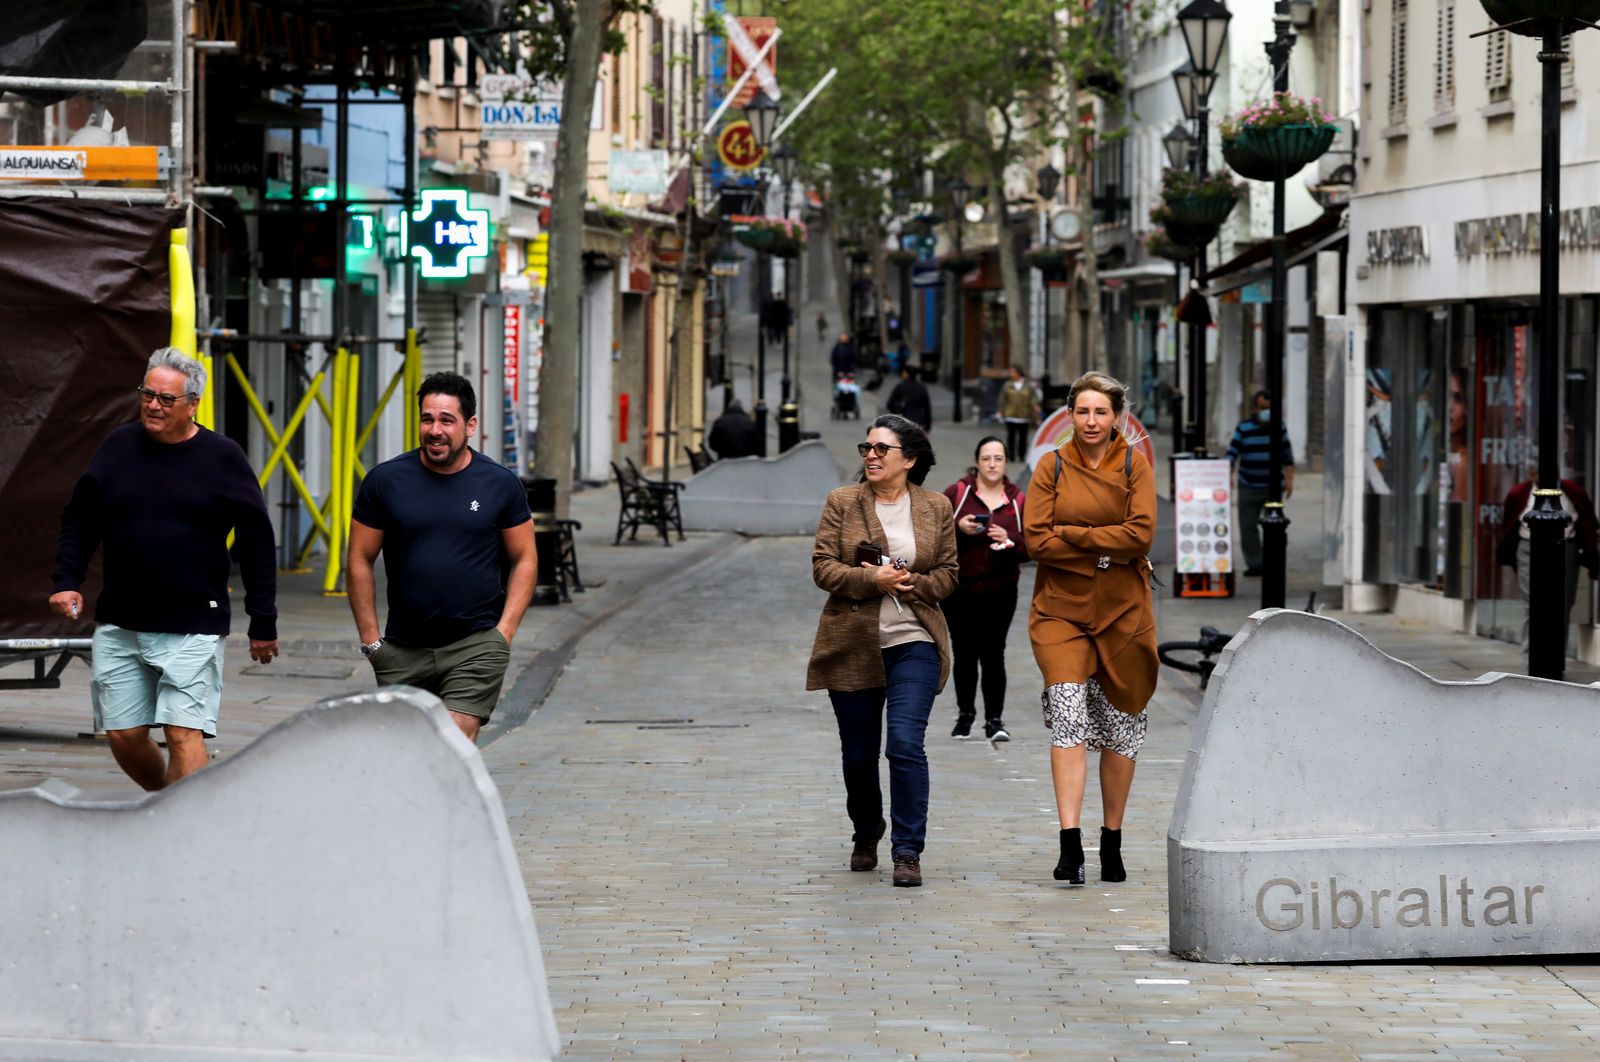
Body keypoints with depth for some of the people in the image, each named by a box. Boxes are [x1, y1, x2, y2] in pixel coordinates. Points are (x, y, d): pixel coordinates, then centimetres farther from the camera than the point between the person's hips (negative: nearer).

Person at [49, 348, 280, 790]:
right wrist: (67, 580, 1)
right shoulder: (118, 447, 6)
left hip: (192, 627, -4)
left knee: (184, 734, -12)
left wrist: (263, 622, 2)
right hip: (118, 625, 4)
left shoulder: (221, 457, -2)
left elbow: (256, 543, 3)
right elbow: (78, 521, 15)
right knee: (124, 736, 6)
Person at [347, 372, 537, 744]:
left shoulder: (500, 484, 1)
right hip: (403, 650, 2)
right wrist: (370, 640, 1)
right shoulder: (385, 481, 1)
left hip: (477, 644, -2)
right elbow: (360, 562, 6)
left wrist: (504, 632, -3)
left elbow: (523, 561, 8)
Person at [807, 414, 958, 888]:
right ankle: (866, 835, 36)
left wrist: (913, 584, -12)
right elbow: (823, 567, -3)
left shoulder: (936, 508, 5)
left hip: (914, 643, -1)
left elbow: (947, 573, 7)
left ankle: (908, 852, -9)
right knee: (858, 754, 10)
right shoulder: (843, 503, 2)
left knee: (906, 744, -15)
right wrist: (872, 580, -18)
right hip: (852, 645, 1)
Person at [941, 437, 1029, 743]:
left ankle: (994, 719, -2)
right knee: (964, 654, 5)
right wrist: (958, 528, -17)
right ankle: (965, 715, 18)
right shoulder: (956, 493, 0)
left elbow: (1031, 547, 4)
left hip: (1000, 591, 0)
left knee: (993, 654, -6)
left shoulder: (1018, 500, 4)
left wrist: (1009, 541, -16)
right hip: (959, 591, 0)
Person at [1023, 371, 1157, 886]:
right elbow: (1035, 539, -5)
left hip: (1122, 610, 1)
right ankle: (1070, 843, -21)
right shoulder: (1052, 466, 4)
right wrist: (1105, 548, -11)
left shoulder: (1135, 465, 3)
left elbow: (1141, 533, -10)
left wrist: (1072, 535, -12)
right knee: (1068, 713, -15)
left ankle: (1112, 841, 20)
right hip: (1062, 607, -1)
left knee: (1120, 724, 7)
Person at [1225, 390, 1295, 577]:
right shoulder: (1244, 427, 1)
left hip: (1273, 486, 0)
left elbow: (1287, 455, 6)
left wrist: (1289, 479, -2)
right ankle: (1254, 564, 2)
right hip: (1248, 486, 0)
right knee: (1248, 527, -3)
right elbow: (1232, 453, -3)